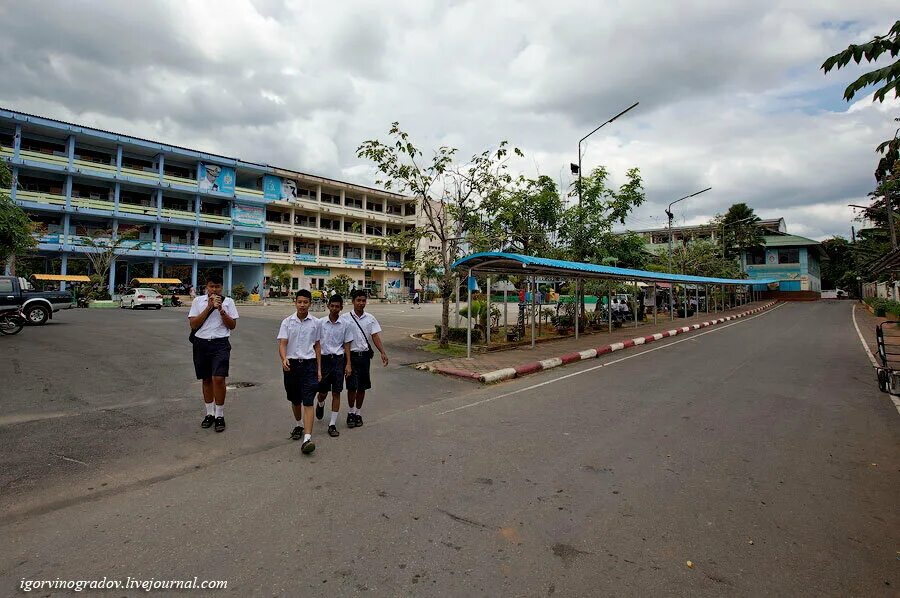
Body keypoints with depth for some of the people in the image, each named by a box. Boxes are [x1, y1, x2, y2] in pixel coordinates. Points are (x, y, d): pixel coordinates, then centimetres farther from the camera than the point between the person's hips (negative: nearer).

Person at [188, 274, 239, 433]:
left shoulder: (228, 301, 3)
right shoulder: (198, 301, 6)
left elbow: (232, 325, 1)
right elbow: (193, 324, -2)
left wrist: (221, 310, -11)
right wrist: (209, 307, -9)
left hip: (220, 343, -2)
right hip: (201, 343, 2)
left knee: (218, 378, -12)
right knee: (207, 379, 12)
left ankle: (220, 415, 1)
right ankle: (209, 413, 26)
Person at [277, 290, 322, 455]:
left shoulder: (315, 323, 3)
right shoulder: (287, 322, 1)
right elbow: (282, 343, -6)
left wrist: (319, 368, 7)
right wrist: (284, 359, -27)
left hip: (309, 364, -1)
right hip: (291, 364, 1)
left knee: (308, 402, -10)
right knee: (295, 401, 16)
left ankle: (307, 438, -15)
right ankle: (298, 426, 40)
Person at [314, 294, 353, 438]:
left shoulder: (345, 324, -1)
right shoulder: (321, 322, -2)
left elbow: (346, 345, 3)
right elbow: (316, 343, 3)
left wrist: (348, 364, -1)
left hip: (338, 359, 0)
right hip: (324, 358, 0)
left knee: (336, 393, 2)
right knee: (323, 392, 8)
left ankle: (333, 424, 11)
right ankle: (320, 404, 45)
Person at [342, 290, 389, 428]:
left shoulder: (370, 318, 5)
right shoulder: (345, 318, -2)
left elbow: (375, 336, 1)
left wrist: (382, 352, -11)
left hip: (365, 355, 3)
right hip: (351, 355, -2)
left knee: (362, 387, 8)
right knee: (352, 386, -3)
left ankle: (358, 413, 24)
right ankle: (351, 412, 17)